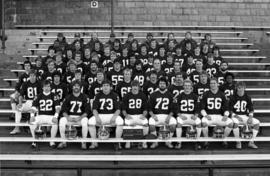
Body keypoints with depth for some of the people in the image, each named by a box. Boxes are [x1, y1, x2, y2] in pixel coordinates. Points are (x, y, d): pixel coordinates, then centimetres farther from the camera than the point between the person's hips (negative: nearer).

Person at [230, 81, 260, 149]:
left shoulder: (247, 97, 6)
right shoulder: (233, 97, -4)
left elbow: (251, 109, 10)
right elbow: (230, 110, -6)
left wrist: (250, 117, -8)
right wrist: (236, 116, -19)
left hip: (245, 116, 4)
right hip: (235, 116, -4)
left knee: (257, 122, -19)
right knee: (235, 122, -38)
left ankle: (251, 142, -10)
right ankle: (238, 142, -20)